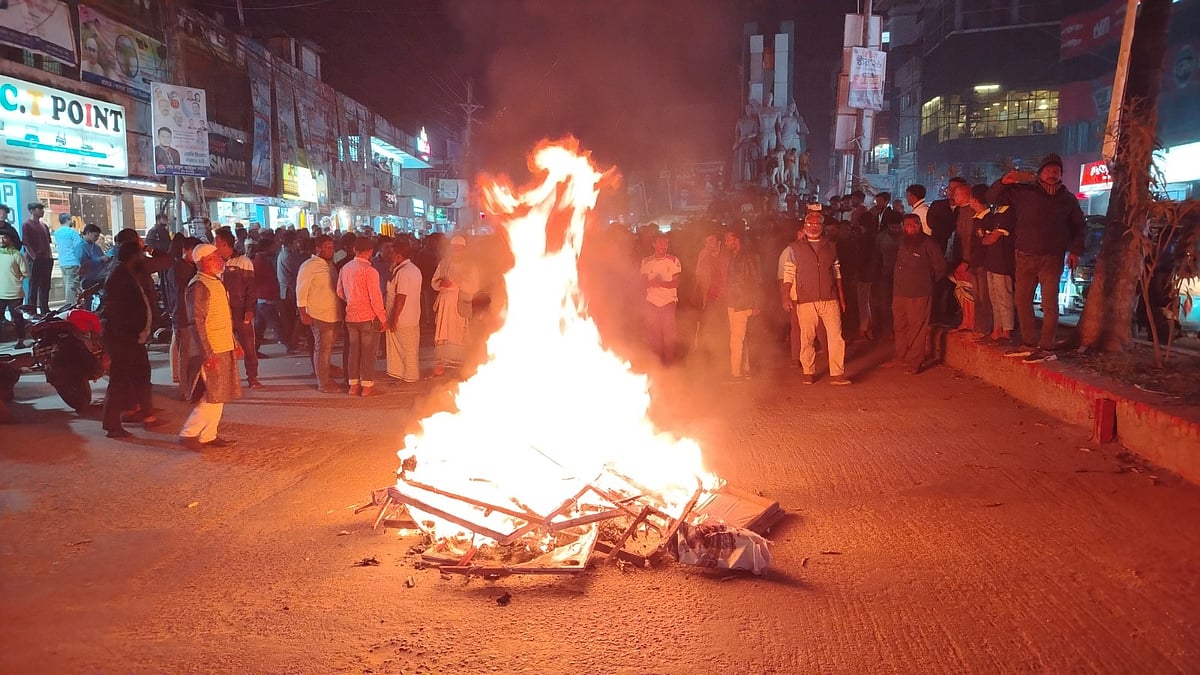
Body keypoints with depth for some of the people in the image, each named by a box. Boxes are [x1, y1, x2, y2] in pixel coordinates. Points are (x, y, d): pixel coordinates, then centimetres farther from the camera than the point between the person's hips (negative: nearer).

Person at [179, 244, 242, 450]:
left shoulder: (216, 282, 14)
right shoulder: (198, 286, -15)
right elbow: (197, 322, -20)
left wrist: (234, 343, 20)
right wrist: (208, 353, -24)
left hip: (223, 349, 9)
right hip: (211, 352, -9)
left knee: (218, 396, 12)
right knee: (212, 396, -7)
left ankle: (209, 435, 18)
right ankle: (188, 434, 3)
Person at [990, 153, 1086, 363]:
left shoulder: (1068, 198, 7)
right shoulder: (1023, 192, 5)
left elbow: (1079, 226, 15)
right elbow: (993, 197, 4)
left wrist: (1075, 251, 4)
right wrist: (1003, 182, -15)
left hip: (1052, 258, -2)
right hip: (1025, 257, 2)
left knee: (1049, 303, -6)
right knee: (1021, 300, 5)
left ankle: (1046, 348, -3)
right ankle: (1029, 344, 16)